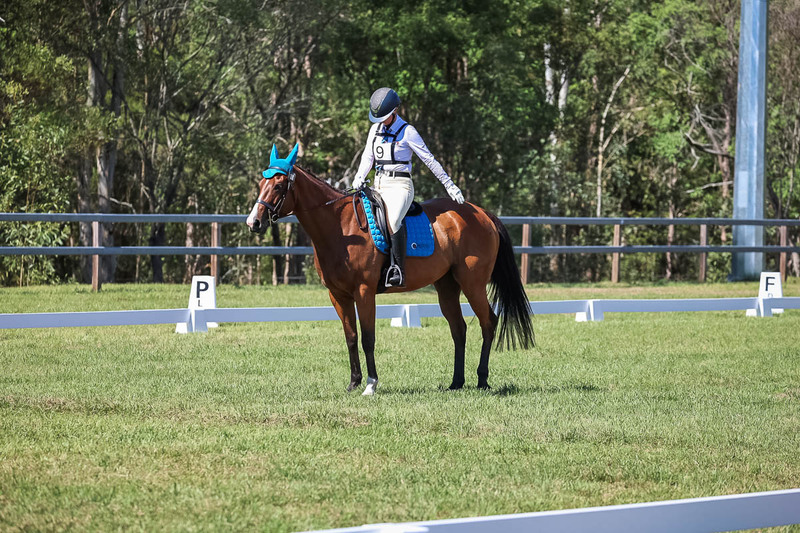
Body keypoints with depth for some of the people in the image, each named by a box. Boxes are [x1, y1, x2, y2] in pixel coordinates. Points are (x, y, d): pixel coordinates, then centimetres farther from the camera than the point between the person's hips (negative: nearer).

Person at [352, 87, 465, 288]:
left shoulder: (407, 132, -5)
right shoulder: (376, 129, 13)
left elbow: (429, 160, -3)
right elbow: (367, 157, 14)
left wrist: (449, 185, -3)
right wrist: (359, 179, -4)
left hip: (399, 185, -7)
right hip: (378, 185, 7)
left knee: (393, 220, -33)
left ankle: (398, 271, -34)